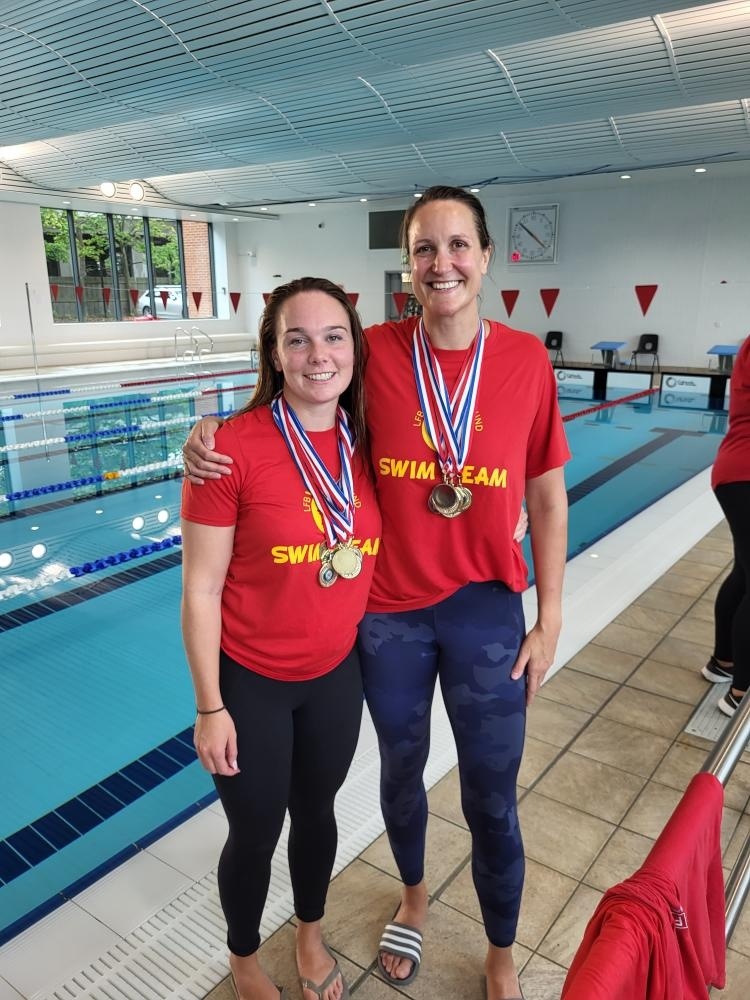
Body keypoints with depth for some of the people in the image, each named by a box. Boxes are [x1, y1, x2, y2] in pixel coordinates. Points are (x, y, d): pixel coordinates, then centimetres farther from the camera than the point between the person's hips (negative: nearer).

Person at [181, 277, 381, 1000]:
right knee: (255, 833, 17)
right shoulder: (234, 447, -21)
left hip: (337, 675, 4)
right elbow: (200, 589, -16)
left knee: (317, 812, 25)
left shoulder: (367, 442, -7)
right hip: (250, 683, -4)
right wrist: (210, 708, -12)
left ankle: (311, 939, 55)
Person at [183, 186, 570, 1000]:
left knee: (492, 799, 14)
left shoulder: (526, 359, -9)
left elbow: (547, 499, -2)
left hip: (486, 609, 0)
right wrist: (213, 439, -18)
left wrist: (548, 620, -2)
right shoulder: (377, 352, -10)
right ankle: (413, 896, 56)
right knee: (401, 771, 23)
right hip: (387, 610, 1)